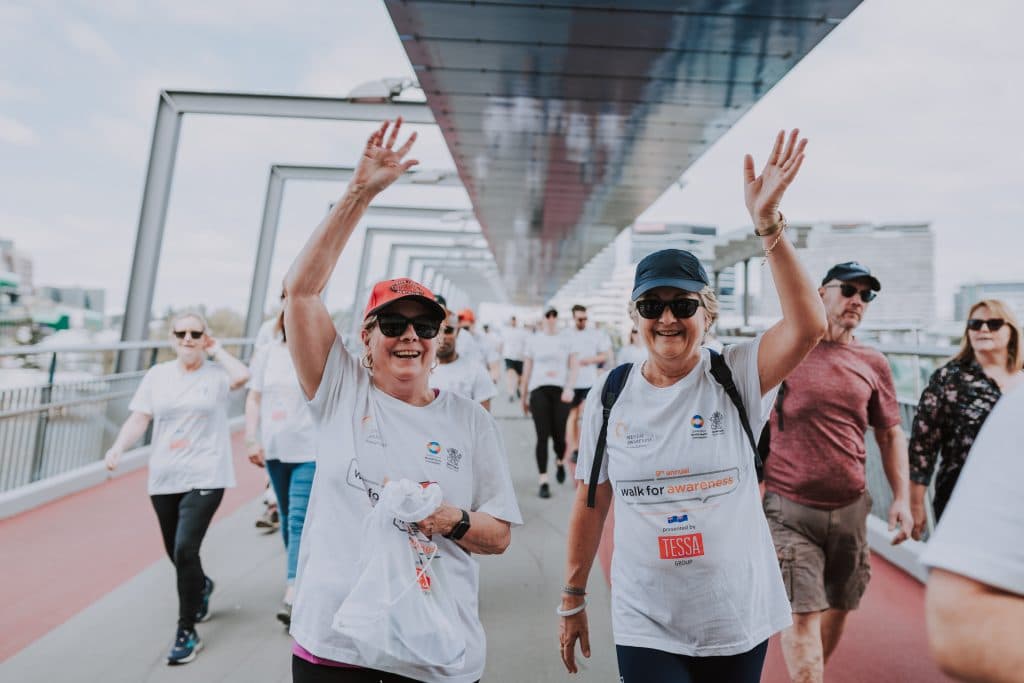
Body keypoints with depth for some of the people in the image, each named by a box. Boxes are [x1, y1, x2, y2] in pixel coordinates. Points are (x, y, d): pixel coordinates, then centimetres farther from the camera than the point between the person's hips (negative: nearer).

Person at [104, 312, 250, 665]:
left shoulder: (216, 373, -3)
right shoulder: (157, 374, 7)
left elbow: (242, 375, -25)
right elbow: (139, 419, 5)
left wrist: (216, 350, -11)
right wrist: (118, 448, -12)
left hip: (205, 478, -4)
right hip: (164, 478, 5)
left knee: (185, 550, -14)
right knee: (175, 553, 17)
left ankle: (186, 632, 3)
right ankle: (202, 586, 50)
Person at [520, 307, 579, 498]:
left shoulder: (566, 340, 10)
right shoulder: (533, 340, 10)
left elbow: (574, 366, 5)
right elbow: (526, 370, 11)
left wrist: (569, 388, -11)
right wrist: (523, 396, 12)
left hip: (561, 390, 0)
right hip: (539, 389, 0)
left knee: (558, 436, 0)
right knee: (542, 436, -5)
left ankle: (560, 462, 34)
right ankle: (543, 482, 1)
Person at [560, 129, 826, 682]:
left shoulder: (737, 377, -9)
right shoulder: (610, 395, -7)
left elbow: (807, 325, -28)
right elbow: (591, 506, 0)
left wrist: (767, 223, -33)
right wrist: (573, 600, 7)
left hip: (738, 621, 1)